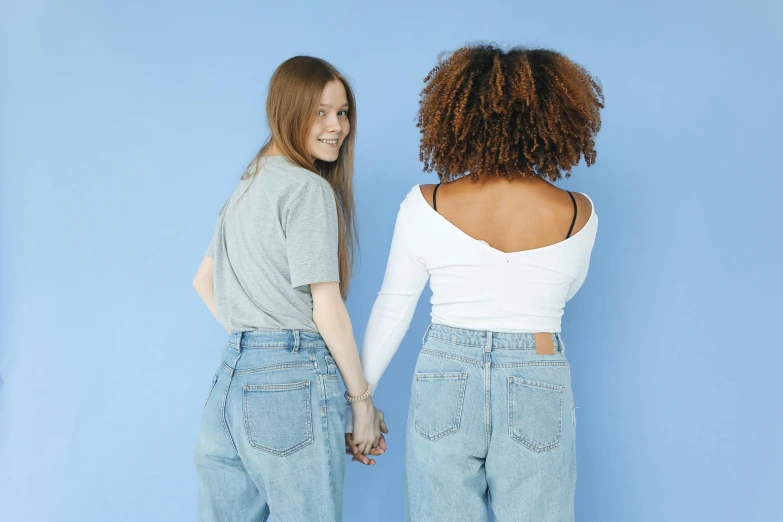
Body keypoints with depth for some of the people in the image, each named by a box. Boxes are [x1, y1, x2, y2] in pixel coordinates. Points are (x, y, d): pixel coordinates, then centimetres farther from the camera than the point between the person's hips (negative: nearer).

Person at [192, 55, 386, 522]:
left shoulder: (248, 184, 16)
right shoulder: (309, 188, -10)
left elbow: (204, 281, 23)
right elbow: (327, 309, -12)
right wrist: (362, 399, -5)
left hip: (230, 378, 9)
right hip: (294, 381, -9)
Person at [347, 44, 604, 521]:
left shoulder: (425, 205, -7)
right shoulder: (577, 214, -6)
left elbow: (392, 310, -1)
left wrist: (359, 395, 11)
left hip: (445, 383, 1)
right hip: (536, 390, 0)